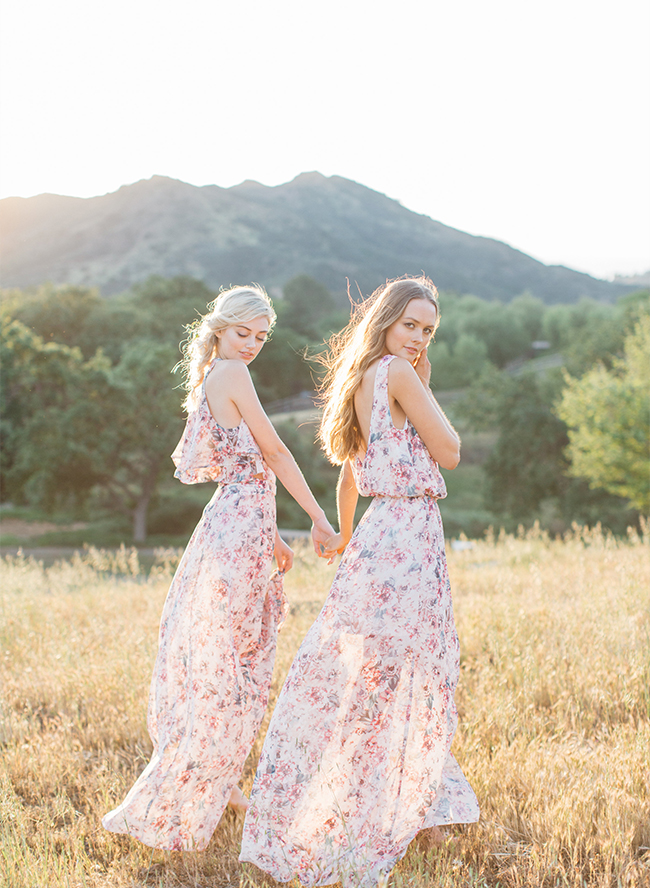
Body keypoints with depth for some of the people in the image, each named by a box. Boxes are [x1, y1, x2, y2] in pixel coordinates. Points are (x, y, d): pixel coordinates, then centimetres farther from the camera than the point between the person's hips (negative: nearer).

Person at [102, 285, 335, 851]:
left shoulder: (211, 381, 17)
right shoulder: (231, 373, -11)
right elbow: (275, 454, -8)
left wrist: (272, 537, 24)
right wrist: (319, 517, -2)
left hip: (237, 525, 9)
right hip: (240, 532, -9)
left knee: (239, 663, 16)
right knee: (227, 665, -4)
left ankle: (220, 787, 26)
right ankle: (174, 806, 3)